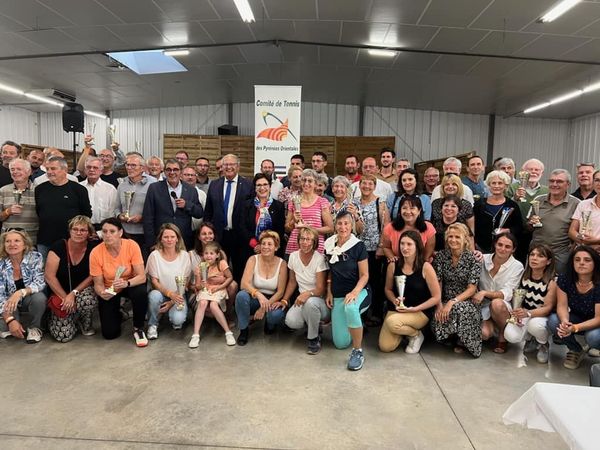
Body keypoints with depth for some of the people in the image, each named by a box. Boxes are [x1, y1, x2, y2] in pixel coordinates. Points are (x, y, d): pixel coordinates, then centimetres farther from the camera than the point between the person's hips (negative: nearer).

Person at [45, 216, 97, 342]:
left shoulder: (93, 248, -9)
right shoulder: (59, 246, -12)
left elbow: (92, 276, -9)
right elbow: (50, 277, -12)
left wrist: (74, 293, -19)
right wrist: (65, 298, -13)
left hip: (83, 290, 1)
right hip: (60, 294, -1)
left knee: (88, 299, -37)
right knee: (63, 336, -15)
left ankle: (86, 324, -2)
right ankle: (54, 317, 22)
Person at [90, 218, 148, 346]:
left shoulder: (132, 245, -24)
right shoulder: (96, 253, -21)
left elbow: (142, 276, -25)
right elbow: (98, 284, -13)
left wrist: (126, 283, -44)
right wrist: (102, 292, -36)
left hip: (130, 285, -1)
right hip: (109, 290, 1)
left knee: (141, 292, -37)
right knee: (110, 333, -7)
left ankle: (138, 329, -9)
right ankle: (117, 312, 30)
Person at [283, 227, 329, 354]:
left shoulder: (319, 259, -17)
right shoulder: (293, 256, -2)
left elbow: (321, 289, -19)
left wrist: (308, 293, -39)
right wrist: (284, 300, -1)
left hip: (320, 300, -4)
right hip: (302, 299, 4)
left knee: (310, 302, -39)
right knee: (291, 321, -25)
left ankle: (313, 339, -12)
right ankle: (312, 326, 11)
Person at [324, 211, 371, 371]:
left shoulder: (358, 246, -10)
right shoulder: (329, 245, 3)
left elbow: (364, 275, -10)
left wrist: (354, 293, -25)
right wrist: (329, 293, 5)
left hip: (358, 292, -4)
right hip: (337, 296, 4)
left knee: (350, 307, -42)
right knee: (340, 343, -1)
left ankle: (358, 351, -21)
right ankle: (356, 326, 35)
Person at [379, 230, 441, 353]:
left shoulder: (426, 267, -12)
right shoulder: (393, 266, -3)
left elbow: (436, 297, -9)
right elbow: (388, 289, 12)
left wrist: (414, 309, -16)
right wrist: (394, 300, -10)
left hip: (420, 312, -3)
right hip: (396, 310, 4)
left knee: (392, 322, -33)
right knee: (385, 347, -13)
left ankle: (416, 335, 1)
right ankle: (403, 330, 21)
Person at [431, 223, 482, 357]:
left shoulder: (473, 259, -6)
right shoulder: (440, 256, 0)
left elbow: (472, 288, -11)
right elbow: (437, 283, -2)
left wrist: (452, 302, -23)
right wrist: (439, 305, -17)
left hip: (466, 302, -2)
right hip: (445, 301, 2)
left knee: (459, 309, -37)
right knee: (437, 318, -30)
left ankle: (461, 340, -5)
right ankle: (456, 338, 5)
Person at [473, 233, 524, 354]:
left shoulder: (517, 267, -7)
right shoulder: (484, 259, -1)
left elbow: (507, 294, -14)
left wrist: (484, 293, -28)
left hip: (503, 308, -1)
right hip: (483, 307, 1)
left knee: (497, 303, -36)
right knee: (484, 334, -28)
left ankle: (502, 337, -8)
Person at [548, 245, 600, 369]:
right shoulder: (564, 279, -15)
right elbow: (562, 306, -15)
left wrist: (574, 328, -41)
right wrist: (565, 322, -39)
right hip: (576, 318, 4)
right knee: (553, 321, -26)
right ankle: (576, 351, 2)